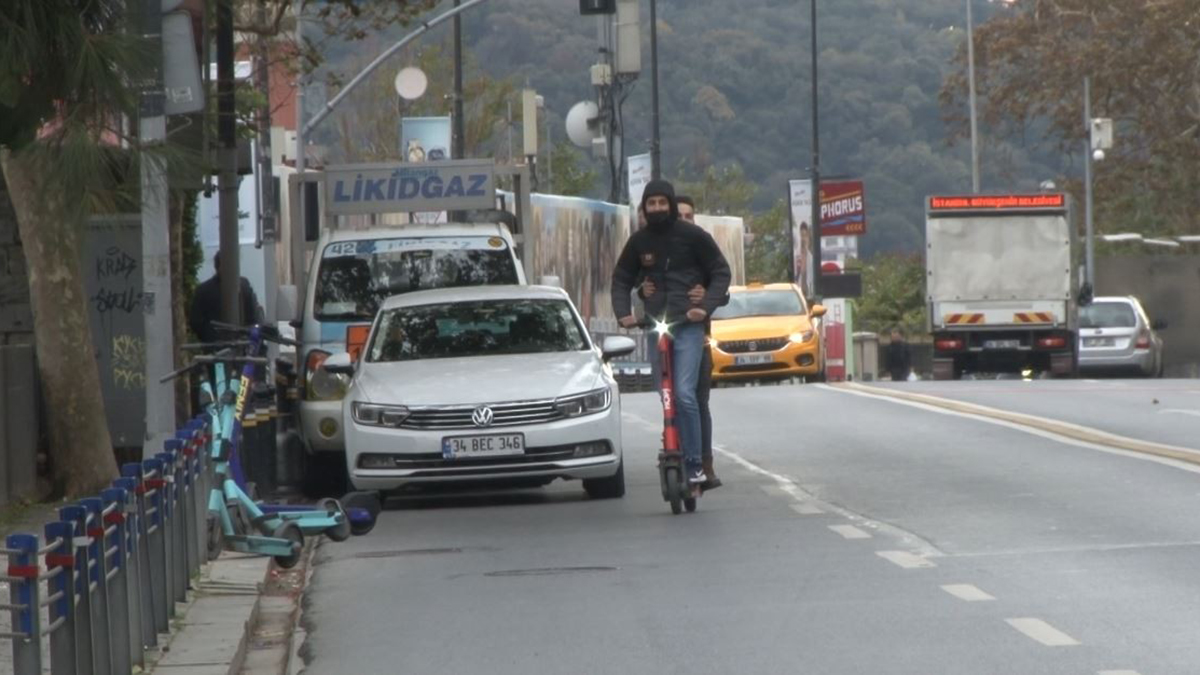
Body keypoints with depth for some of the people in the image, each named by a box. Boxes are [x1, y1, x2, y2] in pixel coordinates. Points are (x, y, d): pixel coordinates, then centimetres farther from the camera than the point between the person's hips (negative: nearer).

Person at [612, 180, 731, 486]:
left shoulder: (693, 236, -1)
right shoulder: (639, 242, 10)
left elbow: (721, 273, 3)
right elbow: (621, 280, 19)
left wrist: (706, 306, -12)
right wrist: (623, 313, 0)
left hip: (688, 326, -5)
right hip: (655, 326, 5)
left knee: (684, 394, -17)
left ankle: (695, 465, -14)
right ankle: (676, 457, 15)